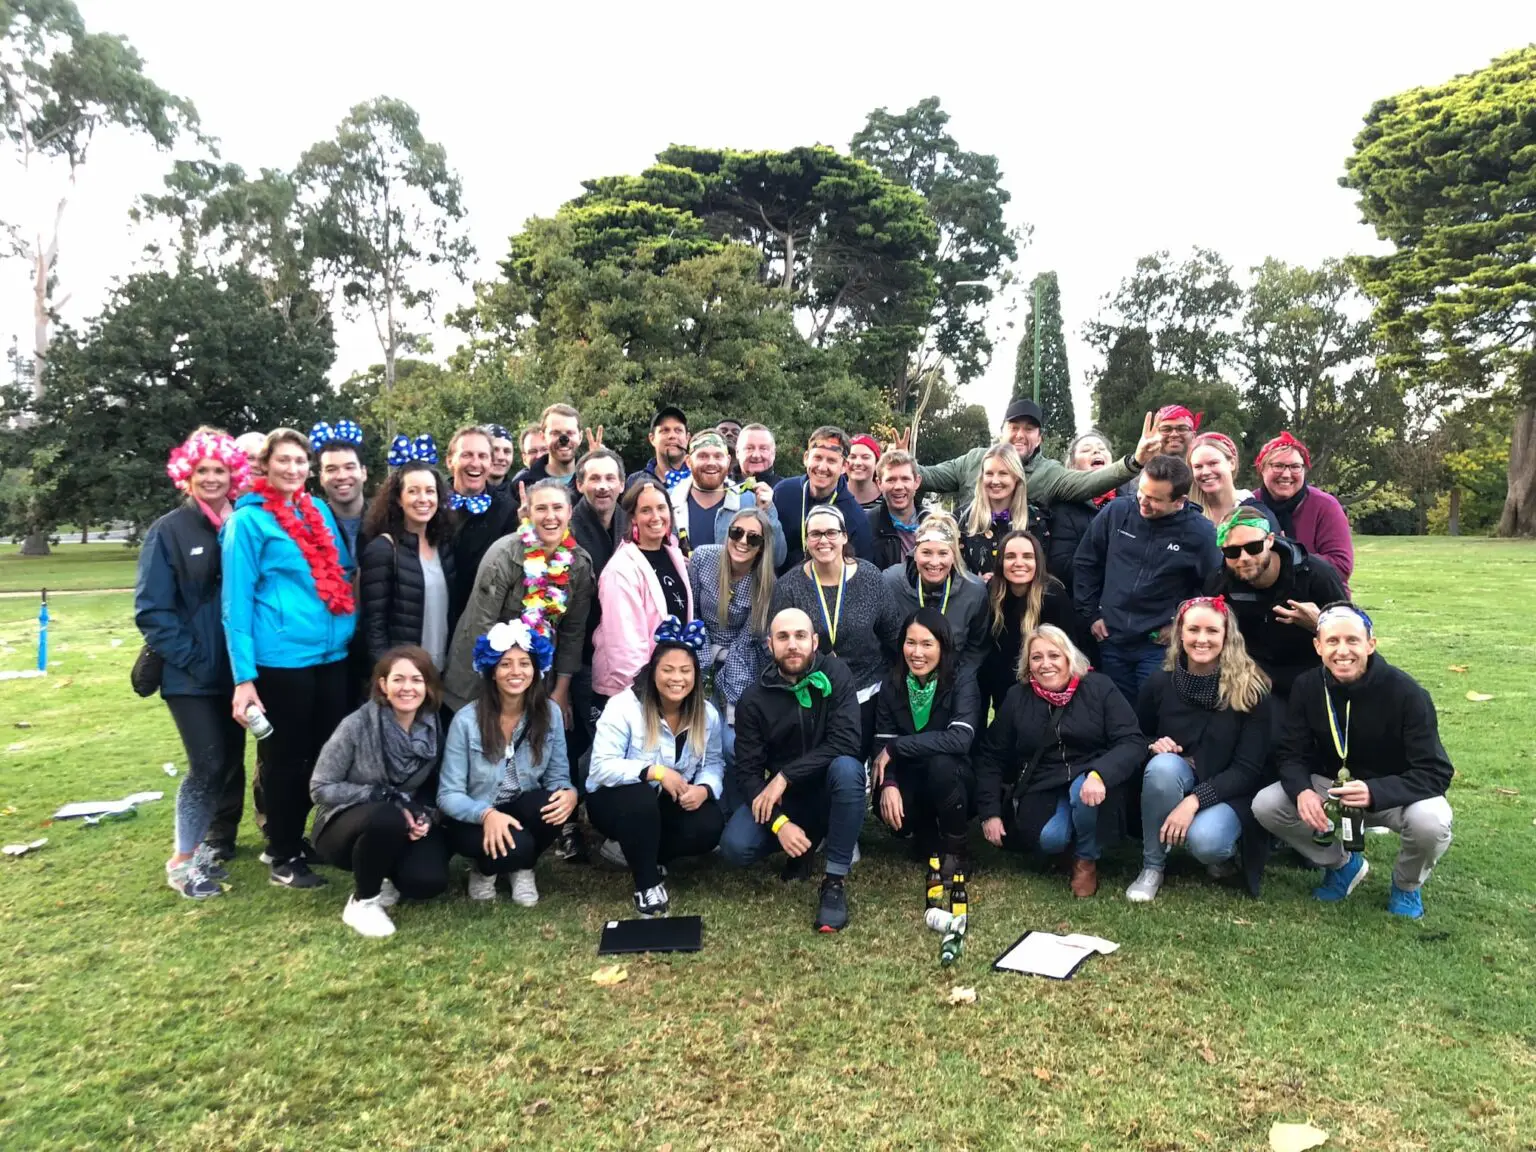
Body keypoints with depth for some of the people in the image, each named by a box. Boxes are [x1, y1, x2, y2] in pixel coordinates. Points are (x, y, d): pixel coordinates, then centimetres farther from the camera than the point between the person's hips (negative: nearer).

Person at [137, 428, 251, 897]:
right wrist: (193, 659, -13)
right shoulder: (168, 532, -6)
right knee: (209, 764, -4)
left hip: (236, 669, 4)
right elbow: (151, 610, -8)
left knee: (231, 760, 10)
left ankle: (203, 842, 29)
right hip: (191, 675, -4)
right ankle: (182, 859, 15)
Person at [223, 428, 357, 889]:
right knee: (285, 759, 7)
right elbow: (236, 600, -9)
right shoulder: (248, 520, -6)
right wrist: (243, 678, -14)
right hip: (282, 658, -6)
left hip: (332, 653, 6)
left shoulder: (320, 511, 12)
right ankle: (284, 857, 22)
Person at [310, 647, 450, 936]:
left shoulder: (434, 728, -7)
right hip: (345, 825, -3)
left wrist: (426, 816, -17)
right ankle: (362, 901, -11)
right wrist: (386, 795, -24)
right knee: (387, 818, -37)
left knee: (428, 882, -25)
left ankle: (384, 876, 12)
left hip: (404, 826, 3)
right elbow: (320, 789, -14)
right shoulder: (357, 725, -18)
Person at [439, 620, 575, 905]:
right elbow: (449, 794, -14)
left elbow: (557, 776, -3)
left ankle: (523, 869, 1)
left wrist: (569, 794, -28)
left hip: (524, 813, 3)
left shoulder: (549, 713, -7)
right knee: (515, 846, -34)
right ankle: (484, 867, 6)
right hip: (475, 820, -3)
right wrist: (487, 814, -34)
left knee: (556, 805, -31)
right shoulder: (467, 720, -16)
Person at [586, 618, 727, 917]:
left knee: (709, 827, -23)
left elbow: (713, 763, -4)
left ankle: (640, 854, 6)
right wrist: (655, 772, -36)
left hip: (671, 803, 4)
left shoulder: (707, 714, -5)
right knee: (641, 799, -38)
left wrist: (704, 789, -28)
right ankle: (647, 884, -16)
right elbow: (602, 767, -26)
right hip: (616, 799, -4)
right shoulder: (624, 706, -20)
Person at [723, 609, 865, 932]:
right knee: (735, 847, -23)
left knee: (846, 767, -35)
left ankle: (835, 880, -21)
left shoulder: (835, 675, -13)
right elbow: (747, 771, -10)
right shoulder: (753, 700, -7)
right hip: (782, 797, 2)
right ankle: (805, 844, 9)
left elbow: (846, 742, -24)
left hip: (829, 792, -2)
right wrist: (779, 822, -26)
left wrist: (785, 776, -26)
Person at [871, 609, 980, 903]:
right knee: (884, 804, -31)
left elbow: (959, 739, -33)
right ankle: (929, 840, 3)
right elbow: (881, 745, -9)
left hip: (954, 783, -2)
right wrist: (889, 784, -30)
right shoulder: (892, 685, -5)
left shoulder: (962, 683, -17)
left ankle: (955, 851, -11)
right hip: (912, 784, 2)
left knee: (940, 763, -36)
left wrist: (896, 747, -29)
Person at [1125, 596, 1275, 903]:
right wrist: (1153, 745, -16)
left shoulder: (1252, 690, -12)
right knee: (1163, 765, -34)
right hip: (1173, 778, 3)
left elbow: (1249, 769, -14)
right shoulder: (1160, 683, -5)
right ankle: (1152, 867, -15)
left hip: (1228, 792, -2)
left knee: (1204, 841, -34)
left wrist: (1195, 800, -27)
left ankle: (1222, 849, 7)